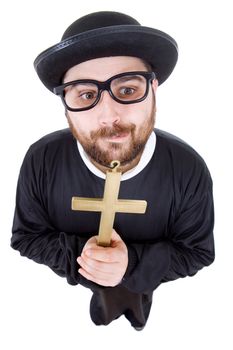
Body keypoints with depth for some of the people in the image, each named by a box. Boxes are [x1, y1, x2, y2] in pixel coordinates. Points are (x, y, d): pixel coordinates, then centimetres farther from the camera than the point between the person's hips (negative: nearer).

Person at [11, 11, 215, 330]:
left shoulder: (189, 171, -30)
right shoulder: (40, 162, -28)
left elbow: (198, 253, -18)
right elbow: (26, 237, -13)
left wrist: (133, 262, -36)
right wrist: (75, 254, -34)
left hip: (147, 289, 0)